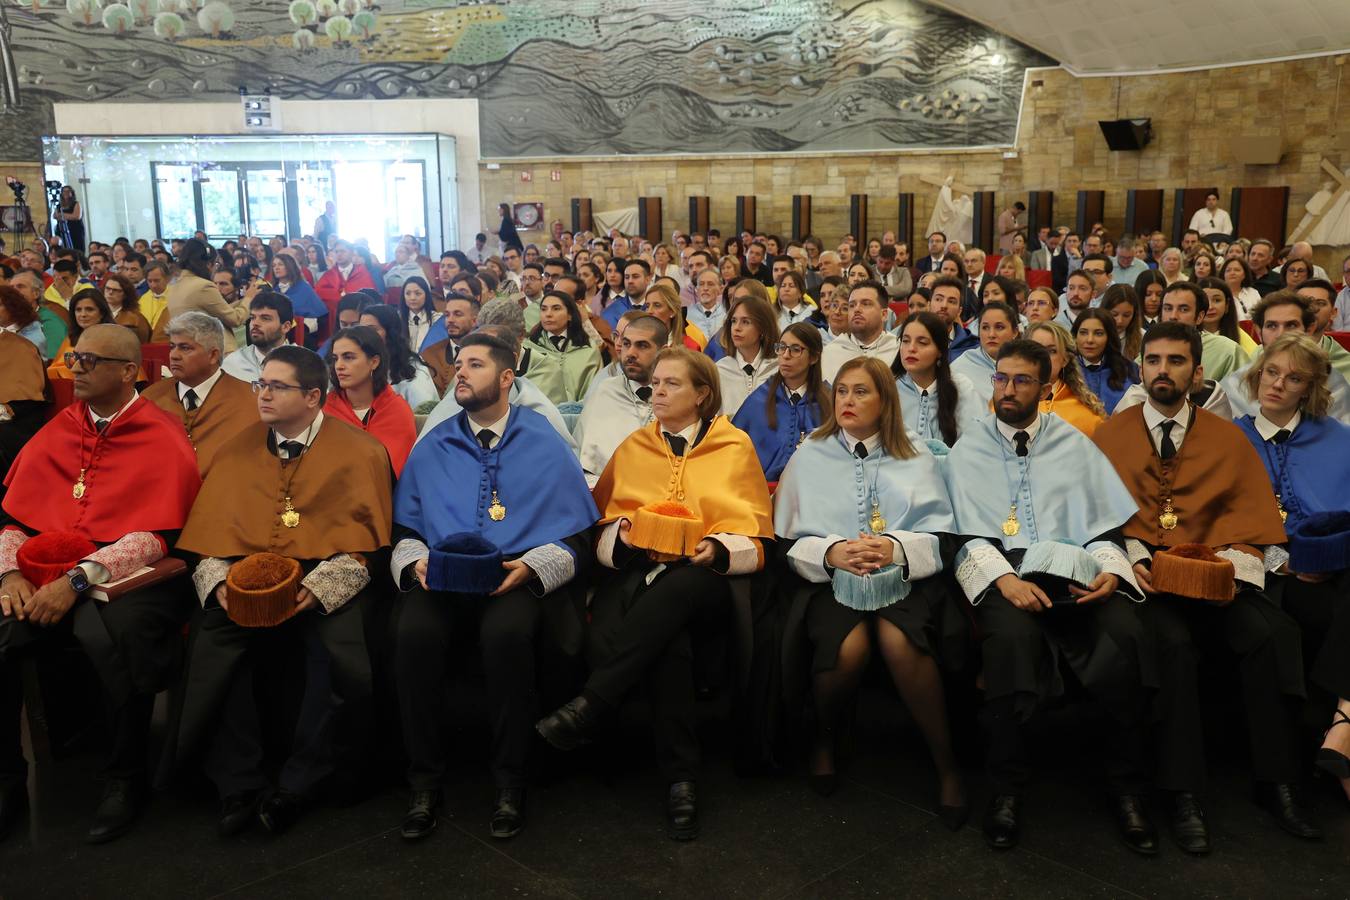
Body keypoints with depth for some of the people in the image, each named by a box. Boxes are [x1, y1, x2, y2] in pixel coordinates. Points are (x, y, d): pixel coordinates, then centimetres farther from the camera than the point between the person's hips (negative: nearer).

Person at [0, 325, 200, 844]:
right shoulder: (57, 432, 15)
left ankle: (125, 779, -10)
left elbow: (154, 537, -11)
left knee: (110, 636, -34)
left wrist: (78, 580, -20)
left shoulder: (164, 440, -2)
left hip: (121, 574, -5)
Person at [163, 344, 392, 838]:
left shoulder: (359, 451, 3)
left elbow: (364, 540, -4)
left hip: (327, 581, -3)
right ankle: (240, 786, -9)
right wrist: (219, 582, -8)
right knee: (209, 645, -26)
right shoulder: (237, 450, 15)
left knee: (344, 653, -30)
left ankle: (299, 785, -8)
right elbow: (210, 533, 12)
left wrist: (317, 588, -18)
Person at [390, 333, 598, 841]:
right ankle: (425, 781, -12)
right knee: (414, 632, -30)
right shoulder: (432, 449, 18)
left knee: (507, 632, -35)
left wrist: (531, 565, -12)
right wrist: (415, 561, -5)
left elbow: (576, 537, 5)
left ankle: (510, 781, -16)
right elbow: (404, 530, 17)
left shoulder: (545, 445, 9)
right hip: (442, 577, 3)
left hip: (519, 578, -2)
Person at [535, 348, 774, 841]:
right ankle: (680, 776, -31)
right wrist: (623, 535, -3)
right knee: (664, 637, -34)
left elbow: (754, 536, 8)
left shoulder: (735, 447, 14)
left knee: (673, 593, -39)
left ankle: (589, 706, -38)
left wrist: (717, 548, -13)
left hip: (702, 575, -1)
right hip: (637, 567, 2)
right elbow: (603, 518, 21)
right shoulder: (634, 447, 23)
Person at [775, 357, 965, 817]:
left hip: (902, 576, 0)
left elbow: (941, 541, 4)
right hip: (828, 579, 0)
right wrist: (830, 552, -14)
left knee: (899, 641, -32)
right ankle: (823, 739, 0)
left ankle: (945, 762, -13)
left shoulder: (917, 461, 14)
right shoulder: (808, 457, 13)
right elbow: (787, 542, 6)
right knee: (848, 645, -31)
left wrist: (896, 547, -16)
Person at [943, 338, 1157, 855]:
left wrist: (1110, 570, -10)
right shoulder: (968, 452, 13)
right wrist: (1004, 579, -16)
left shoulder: (1074, 445, 18)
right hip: (1001, 574, -2)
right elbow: (968, 535, 2)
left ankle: (1126, 787, -10)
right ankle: (1007, 788, -17)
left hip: (1075, 572, 2)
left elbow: (1105, 524, 12)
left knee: (1125, 635, -29)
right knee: (1013, 635, -36)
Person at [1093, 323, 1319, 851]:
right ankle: (1184, 795, -22)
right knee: (1174, 642, -33)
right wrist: (1132, 557, -13)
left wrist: (1232, 565, -11)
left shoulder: (1227, 439, 14)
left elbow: (1250, 516, 8)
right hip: (1144, 575, -2)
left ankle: (1276, 783, -12)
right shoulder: (1111, 435, 9)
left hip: (1212, 575, 2)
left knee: (1269, 633, -27)